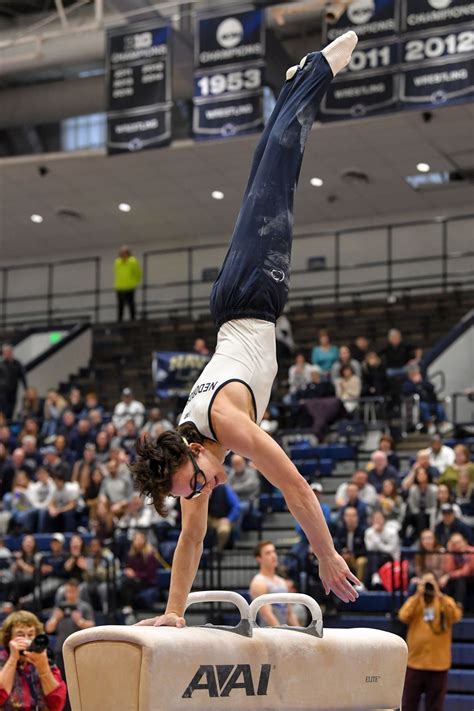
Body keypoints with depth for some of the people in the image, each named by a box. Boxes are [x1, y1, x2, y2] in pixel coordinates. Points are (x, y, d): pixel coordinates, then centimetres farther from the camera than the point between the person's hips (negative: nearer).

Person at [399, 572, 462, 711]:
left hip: (438, 664, -1)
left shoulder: (446, 602, 5)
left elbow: (455, 616, -17)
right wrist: (418, 595, -14)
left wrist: (440, 595, -18)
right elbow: (404, 616, -13)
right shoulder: (414, 601, 7)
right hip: (415, 663, 1)